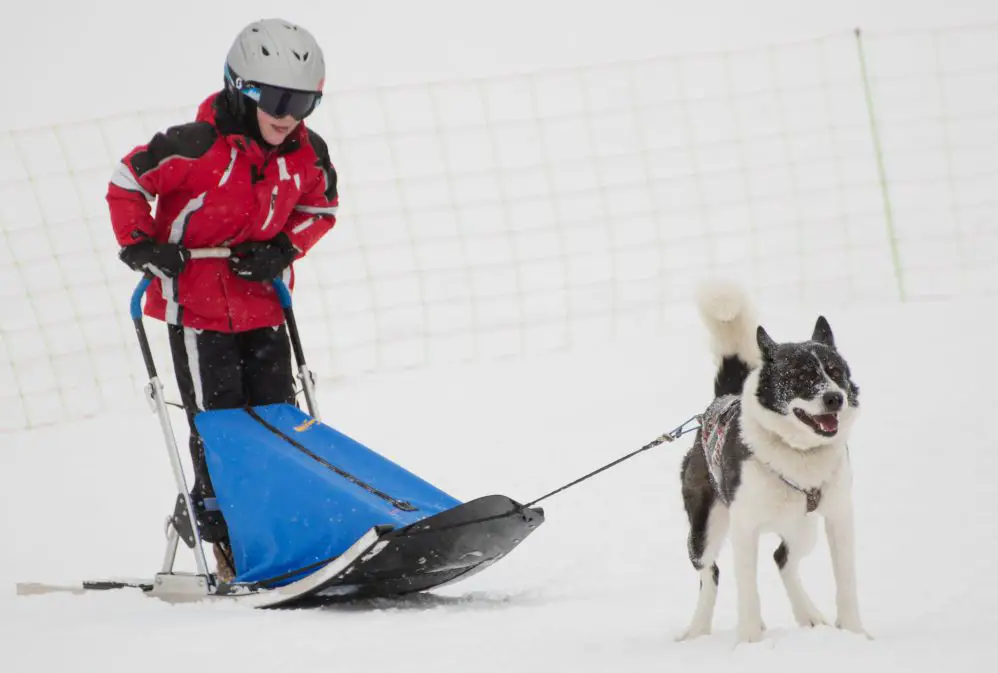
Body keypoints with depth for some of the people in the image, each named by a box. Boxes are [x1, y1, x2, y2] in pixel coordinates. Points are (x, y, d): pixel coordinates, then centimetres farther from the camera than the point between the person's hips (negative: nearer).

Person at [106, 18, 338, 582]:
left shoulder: (308, 155, -6)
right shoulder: (198, 147, -22)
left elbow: (319, 209, 10)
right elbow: (127, 183, -11)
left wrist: (282, 249, -7)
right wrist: (142, 245, -19)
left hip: (263, 307, 5)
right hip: (197, 307, -5)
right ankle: (228, 546, 5)